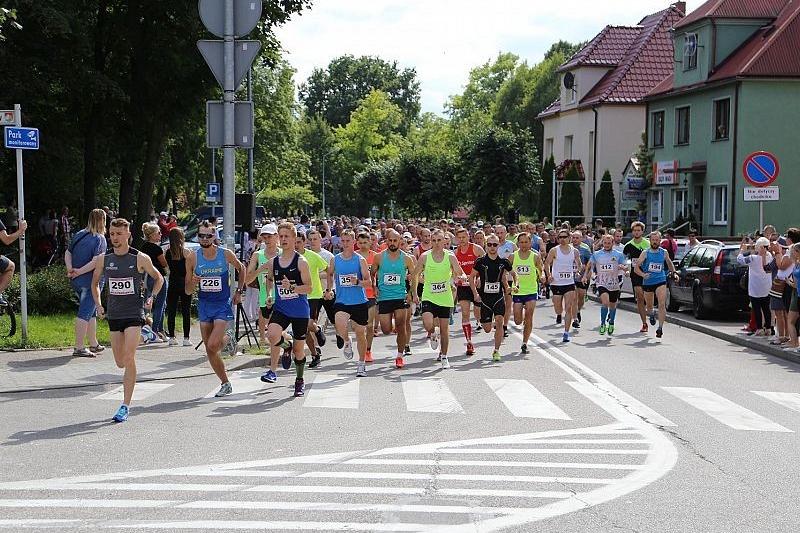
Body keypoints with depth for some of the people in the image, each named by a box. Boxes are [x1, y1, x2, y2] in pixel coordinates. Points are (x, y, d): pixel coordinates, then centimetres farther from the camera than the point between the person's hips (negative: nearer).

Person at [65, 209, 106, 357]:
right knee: (85, 313, -6)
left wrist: (70, 268, -4)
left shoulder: (79, 235, 10)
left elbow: (67, 253, 9)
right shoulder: (99, 239, -12)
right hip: (91, 281, -7)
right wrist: (80, 271, -16)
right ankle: (79, 348, -8)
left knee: (92, 312, 19)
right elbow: (96, 261, -22)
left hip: (76, 281, 7)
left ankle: (93, 344, 28)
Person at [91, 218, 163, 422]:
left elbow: (158, 278, 10)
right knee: (120, 362, 10)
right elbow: (95, 283, 20)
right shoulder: (103, 259, 3)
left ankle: (125, 406, -9)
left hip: (134, 313, -4)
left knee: (128, 359, -15)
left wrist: (151, 298, -4)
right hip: (113, 314, 4)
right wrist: (98, 305, 7)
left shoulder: (140, 259, -5)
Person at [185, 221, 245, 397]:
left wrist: (239, 292, 8)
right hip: (204, 305, 3)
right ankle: (225, 384, 22)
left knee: (212, 346, -19)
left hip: (223, 305, -3)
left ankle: (226, 340, 17)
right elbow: (188, 291, 0)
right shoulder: (192, 258, -5)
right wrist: (193, 283, -22)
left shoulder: (226, 255, -8)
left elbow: (241, 269, 13)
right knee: (210, 351, 5)